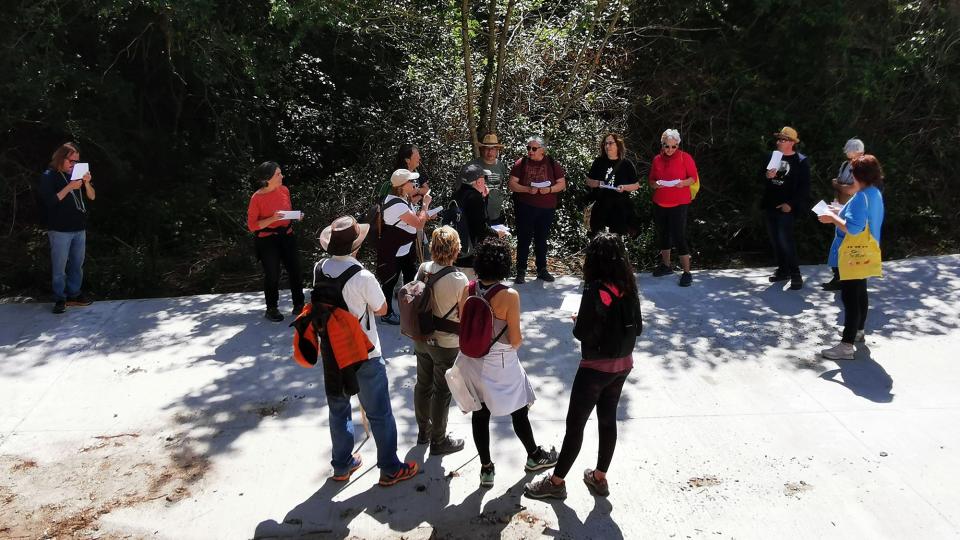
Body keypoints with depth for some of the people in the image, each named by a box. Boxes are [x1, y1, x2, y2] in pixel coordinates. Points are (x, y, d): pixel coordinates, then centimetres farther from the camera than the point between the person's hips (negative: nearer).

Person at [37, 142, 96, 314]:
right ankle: (60, 298, 5)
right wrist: (69, 187, -20)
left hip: (79, 228, 5)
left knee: (77, 265, 11)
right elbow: (49, 201, -13)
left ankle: (74, 295, 21)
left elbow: (92, 197, 8)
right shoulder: (48, 176, -3)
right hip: (60, 230, -5)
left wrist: (87, 183, -11)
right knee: (59, 267, -2)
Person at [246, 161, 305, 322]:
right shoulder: (257, 198, -15)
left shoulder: (284, 190, 0)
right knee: (272, 274, 5)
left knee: (295, 269, 5)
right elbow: (252, 225, -12)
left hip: (287, 235, 5)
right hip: (267, 240, -5)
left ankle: (299, 305, 20)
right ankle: (271, 309, 21)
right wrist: (272, 219, -25)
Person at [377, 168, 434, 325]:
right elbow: (419, 224, -29)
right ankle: (387, 314, 21)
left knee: (411, 277, 19)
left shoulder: (403, 198, 1)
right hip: (392, 252, -10)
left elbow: (413, 218, 18)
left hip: (406, 248, 10)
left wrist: (425, 215, 0)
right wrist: (425, 204, -19)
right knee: (390, 282, 6)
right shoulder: (396, 204, -30)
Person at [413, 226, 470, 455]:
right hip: (447, 344, -6)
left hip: (421, 338, 6)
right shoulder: (458, 279, -26)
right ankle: (438, 440, 29)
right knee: (442, 392, 12)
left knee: (423, 384, 22)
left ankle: (423, 431, 43)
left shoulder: (423, 269, -11)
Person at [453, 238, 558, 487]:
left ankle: (486, 469, 27)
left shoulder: (467, 291, -9)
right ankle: (534, 457, 39)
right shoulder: (509, 296, -24)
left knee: (480, 414, 16)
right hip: (500, 365, -4)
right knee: (519, 412, 18)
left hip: (472, 361, 4)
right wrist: (518, 340, 4)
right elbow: (515, 340, -18)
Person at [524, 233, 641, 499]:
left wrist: (577, 322, 0)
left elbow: (583, 333, -20)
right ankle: (599, 478, 30)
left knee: (575, 423, 5)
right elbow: (637, 327, 7)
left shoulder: (594, 290, -21)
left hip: (596, 367, -7)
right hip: (623, 364, 7)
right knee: (608, 418, 18)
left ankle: (556, 482, 16)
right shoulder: (628, 287, 0)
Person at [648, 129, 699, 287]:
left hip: (679, 204, -5)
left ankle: (687, 272, -4)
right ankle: (666, 265, 31)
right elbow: (651, 180, 11)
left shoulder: (685, 158, -5)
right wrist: (655, 185, -12)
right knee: (662, 234, 14)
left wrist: (683, 183, -22)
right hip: (659, 203, 5)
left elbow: (694, 178, -2)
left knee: (679, 236, -10)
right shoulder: (657, 159, 5)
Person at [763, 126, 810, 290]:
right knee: (775, 239, 11)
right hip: (771, 205, 7)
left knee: (785, 239, -12)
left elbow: (804, 187, -11)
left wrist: (791, 204, -17)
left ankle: (795, 274, -4)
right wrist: (767, 176, -6)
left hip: (786, 207, -7)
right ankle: (783, 270, 23)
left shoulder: (801, 161, -7)